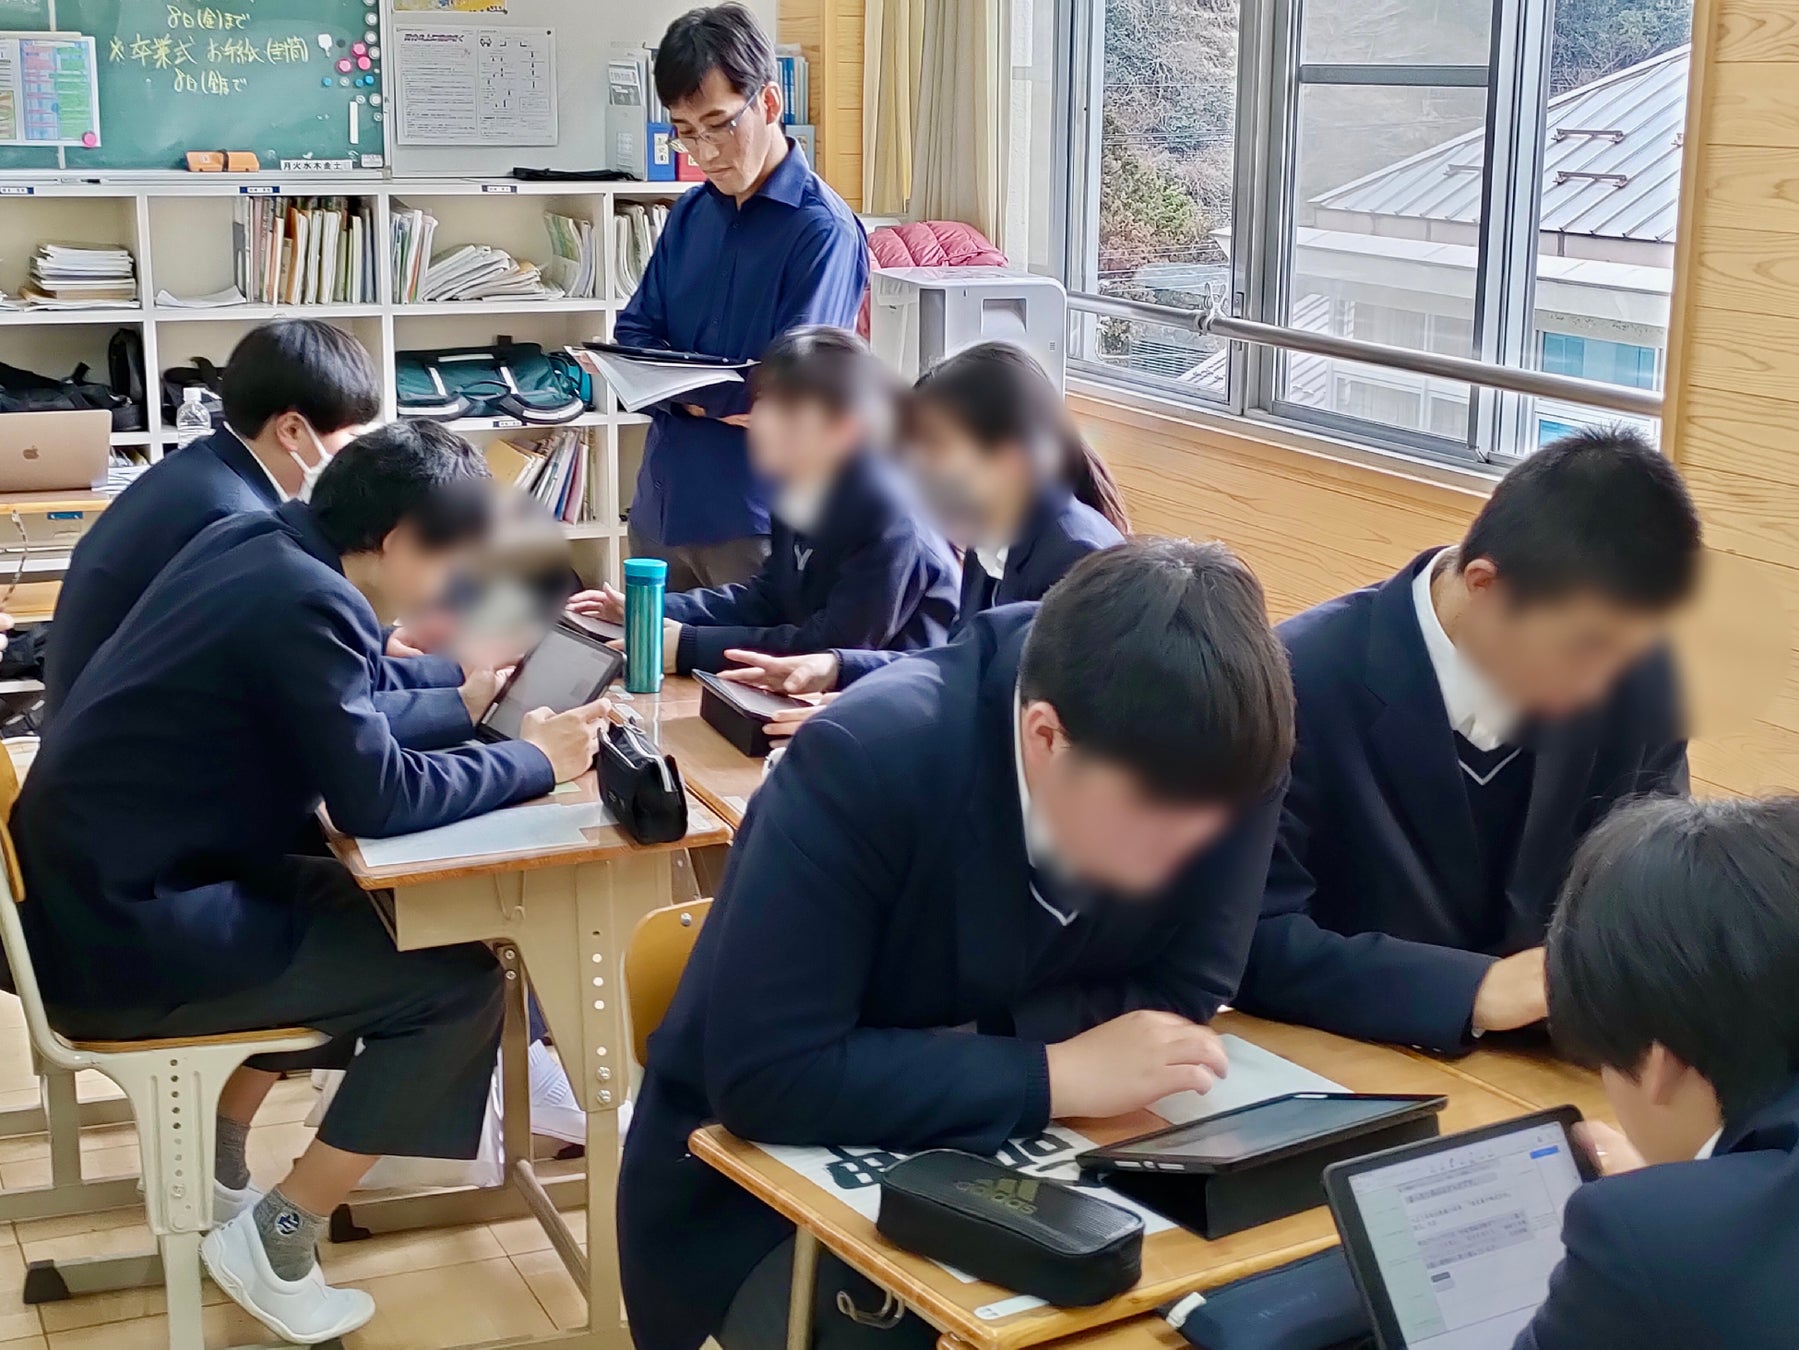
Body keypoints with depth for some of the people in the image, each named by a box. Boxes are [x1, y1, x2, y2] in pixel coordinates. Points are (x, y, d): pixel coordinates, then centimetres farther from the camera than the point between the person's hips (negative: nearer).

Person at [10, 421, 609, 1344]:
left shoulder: (256, 540, 5)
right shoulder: (309, 602, -21)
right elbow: (377, 799, -20)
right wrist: (535, 760, -9)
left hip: (87, 887, 10)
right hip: (121, 934, -10)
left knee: (356, 909, 28)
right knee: (459, 983, -4)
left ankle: (219, 1168, 30)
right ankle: (273, 1242, 6)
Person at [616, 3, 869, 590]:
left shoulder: (822, 229, -12)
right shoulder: (690, 213, 10)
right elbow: (635, 335, 5)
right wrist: (702, 397, -14)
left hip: (759, 520, -6)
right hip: (662, 504, 6)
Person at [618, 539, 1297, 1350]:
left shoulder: (1217, 762, -17)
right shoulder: (868, 758, -30)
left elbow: (1183, 998, -10)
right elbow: (760, 1075, -32)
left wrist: (962, 1043, -23)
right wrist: (1055, 1076, -33)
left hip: (1001, 1163, 4)